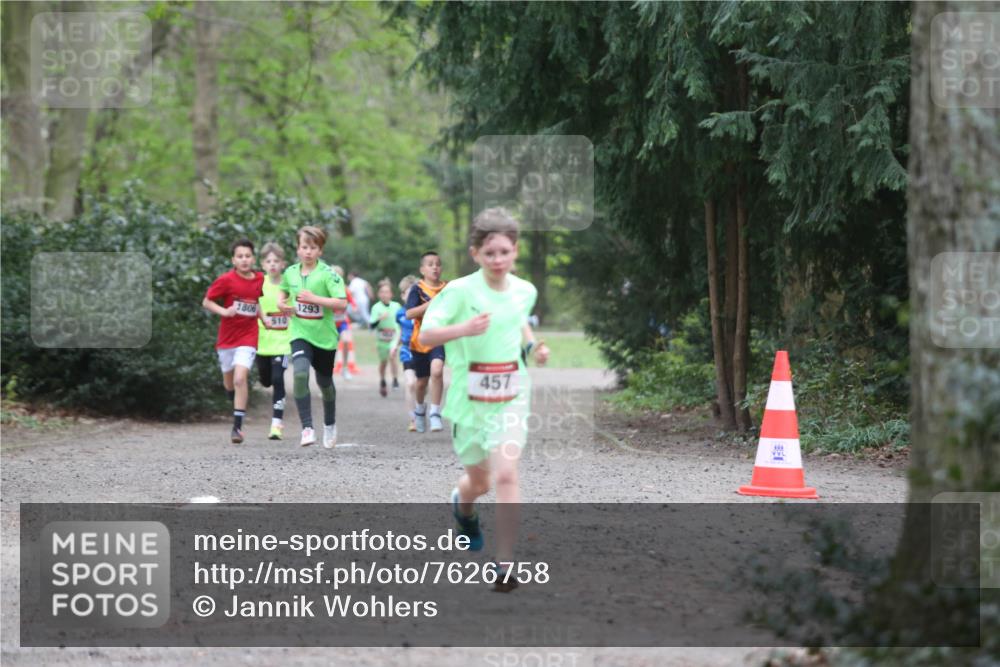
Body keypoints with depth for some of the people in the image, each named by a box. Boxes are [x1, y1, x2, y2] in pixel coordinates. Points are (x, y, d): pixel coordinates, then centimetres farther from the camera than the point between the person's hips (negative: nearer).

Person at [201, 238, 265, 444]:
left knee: (240, 379, -16)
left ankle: (237, 427, -13)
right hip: (226, 338, 0)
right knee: (229, 381, 14)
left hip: (248, 337, 0)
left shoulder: (259, 279, 1)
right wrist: (224, 311, -20)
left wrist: (261, 315, 7)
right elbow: (206, 302, -5)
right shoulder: (226, 280, -11)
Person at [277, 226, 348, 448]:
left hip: (324, 336, -1)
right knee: (300, 374, -24)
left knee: (324, 382, 15)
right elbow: (284, 290, 25)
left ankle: (330, 425, 42)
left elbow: (342, 304, -21)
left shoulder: (328, 274, -12)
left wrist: (314, 298, -26)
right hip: (300, 334, 1)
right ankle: (307, 428, -22)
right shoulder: (290, 272, 2)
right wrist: (281, 302, 4)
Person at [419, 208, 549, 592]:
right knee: (479, 480, 17)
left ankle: (505, 565, -14)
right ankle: (463, 505, 56)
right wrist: (464, 329, -34)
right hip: (469, 399, -1)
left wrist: (533, 345, 5)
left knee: (506, 474, -17)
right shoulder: (461, 291, -15)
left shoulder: (524, 291, 0)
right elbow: (424, 335, -19)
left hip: (511, 398, 1)